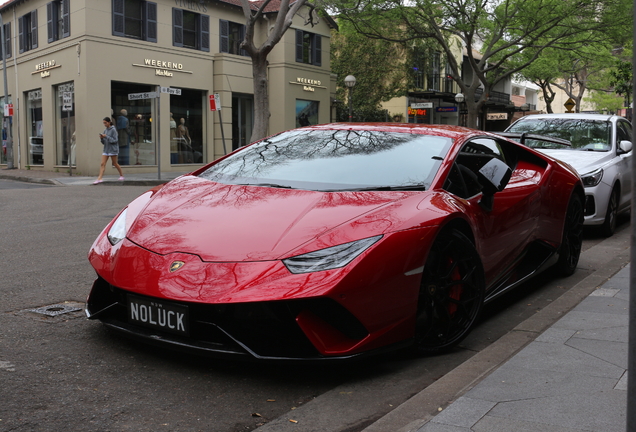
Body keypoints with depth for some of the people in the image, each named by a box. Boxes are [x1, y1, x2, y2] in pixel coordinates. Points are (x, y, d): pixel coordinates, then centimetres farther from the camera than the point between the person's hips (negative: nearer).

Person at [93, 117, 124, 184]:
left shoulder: (113, 130, -8)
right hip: (106, 150, 6)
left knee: (115, 164, 5)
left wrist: (106, 136, -18)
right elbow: (103, 142, 15)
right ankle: (99, 178, -12)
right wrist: (101, 138, -6)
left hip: (113, 150, -6)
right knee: (102, 164, -5)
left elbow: (115, 140, -15)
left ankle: (121, 175, 25)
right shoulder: (105, 130, 12)